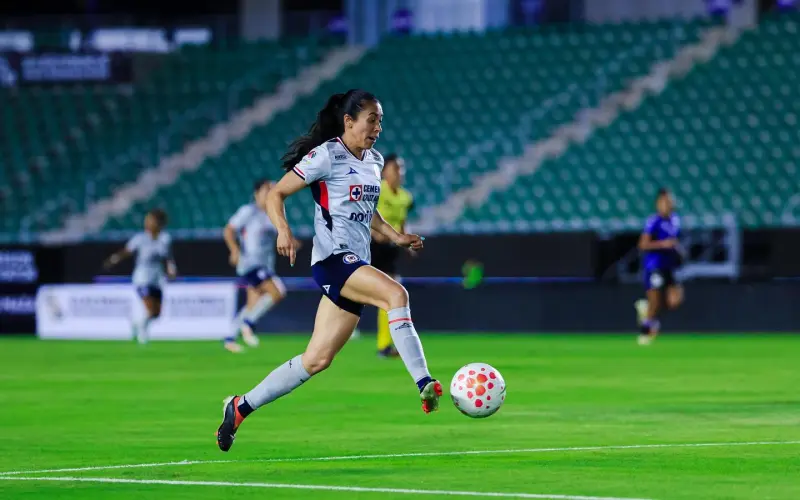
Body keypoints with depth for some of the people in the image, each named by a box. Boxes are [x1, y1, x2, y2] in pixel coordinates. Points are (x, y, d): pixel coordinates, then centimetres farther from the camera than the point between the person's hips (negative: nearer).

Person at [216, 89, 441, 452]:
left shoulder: (374, 162, 17)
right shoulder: (327, 156, -6)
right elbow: (276, 194, -6)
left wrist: (395, 236, 18)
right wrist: (283, 231, -24)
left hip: (357, 265, 8)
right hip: (332, 258, -8)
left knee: (317, 359, 5)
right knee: (395, 293, -31)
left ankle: (242, 407, 16)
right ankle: (424, 385, -39)